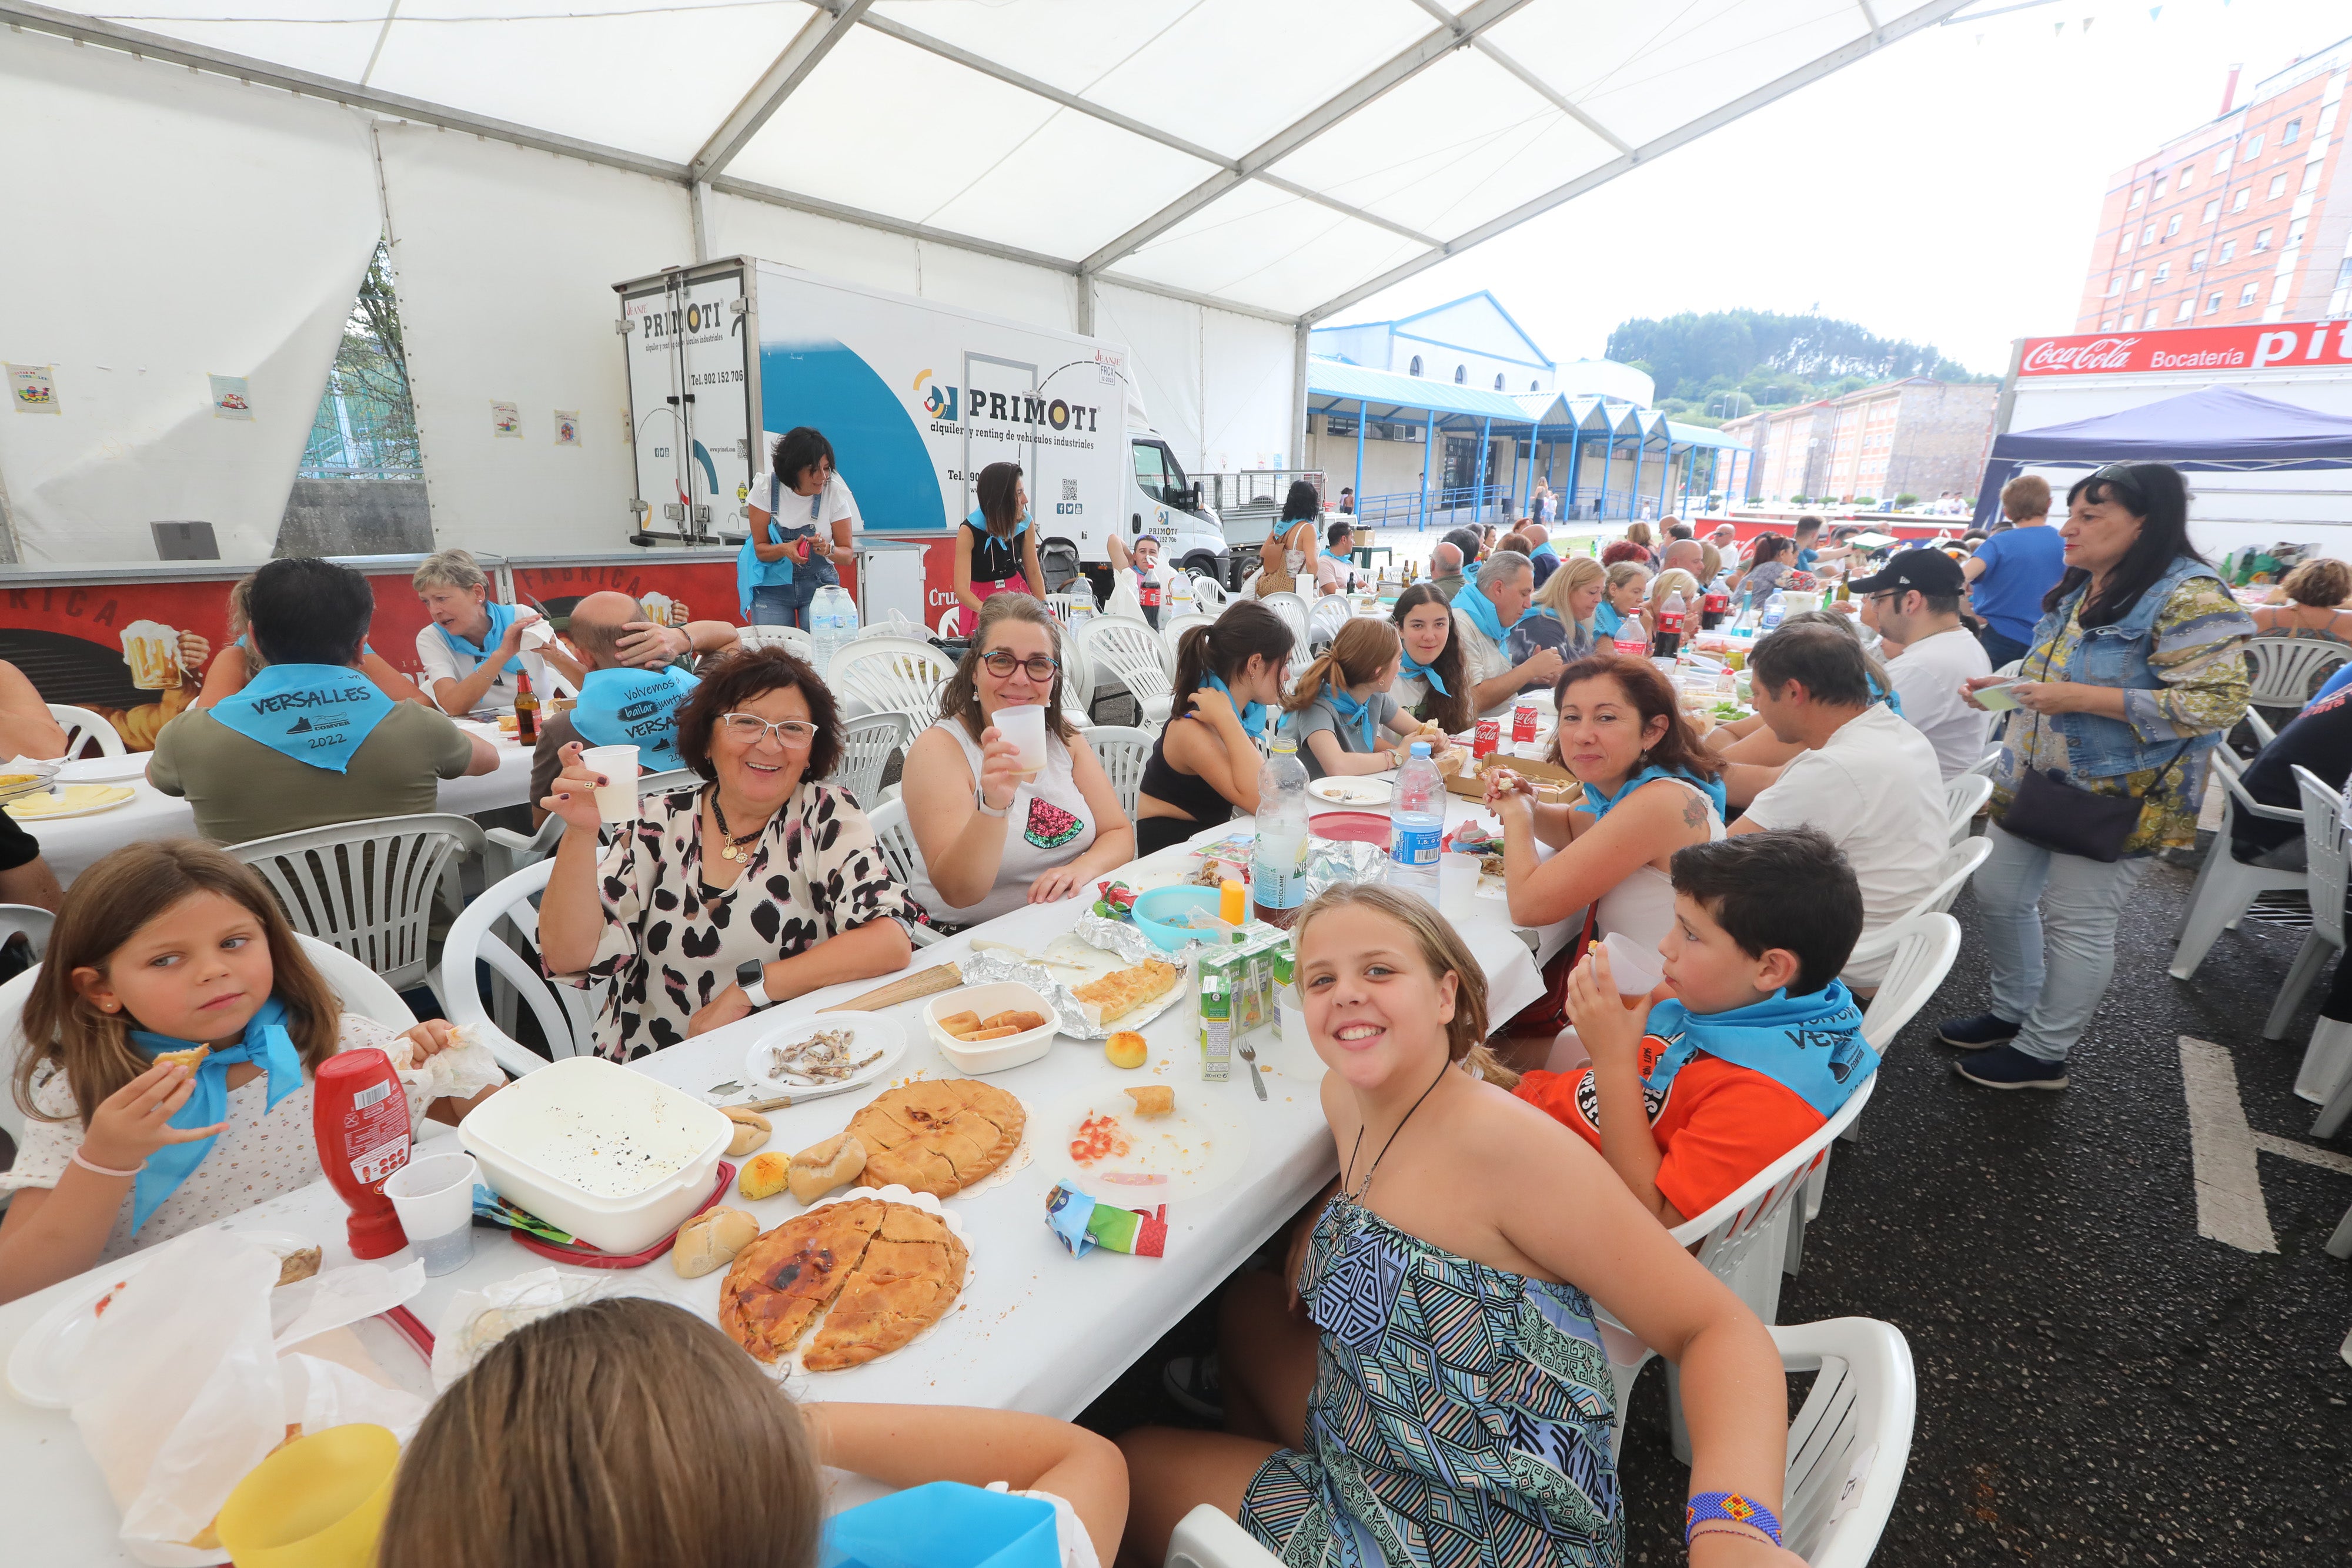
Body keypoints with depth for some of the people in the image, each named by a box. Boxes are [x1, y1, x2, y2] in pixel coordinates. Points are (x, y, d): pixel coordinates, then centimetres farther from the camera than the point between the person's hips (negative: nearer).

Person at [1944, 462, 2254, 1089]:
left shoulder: (2191, 598, -17)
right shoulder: (2077, 593, 10)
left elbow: (2218, 701, -24)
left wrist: (2080, 698, -28)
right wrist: (2010, 688, 4)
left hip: (2113, 801, -9)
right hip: (2036, 784, 9)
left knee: (2075, 923, 3)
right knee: (1999, 896, 15)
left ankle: (2042, 1053, 18)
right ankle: (2010, 1013, 34)